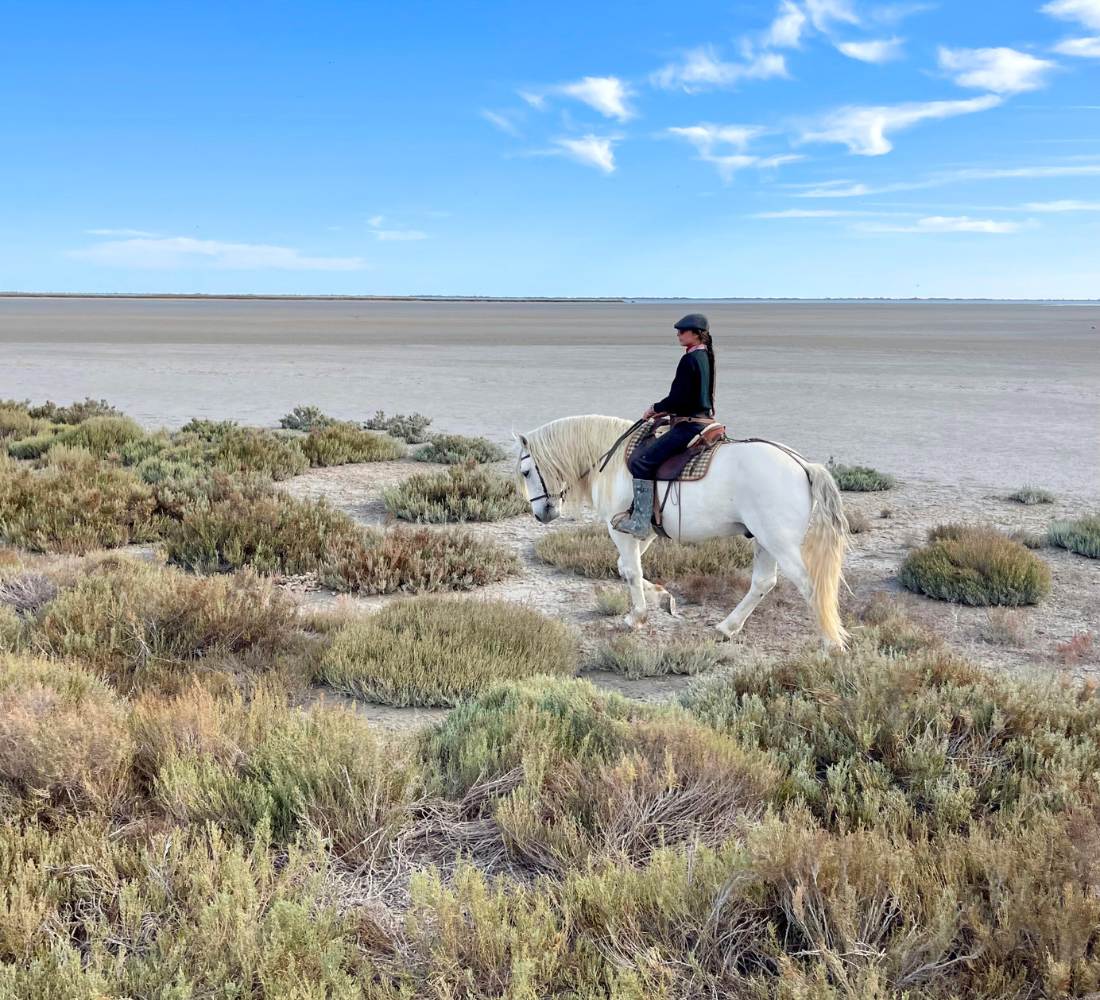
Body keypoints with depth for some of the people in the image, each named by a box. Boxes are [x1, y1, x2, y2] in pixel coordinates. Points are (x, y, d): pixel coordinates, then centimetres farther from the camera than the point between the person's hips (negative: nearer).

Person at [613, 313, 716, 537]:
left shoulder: (690, 360, -16)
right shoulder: (705, 357, 14)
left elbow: (678, 398, -20)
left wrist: (656, 408, -4)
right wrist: (666, 410, 17)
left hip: (689, 425, -11)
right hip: (703, 422, 11)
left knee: (641, 461, -15)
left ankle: (640, 522, -17)